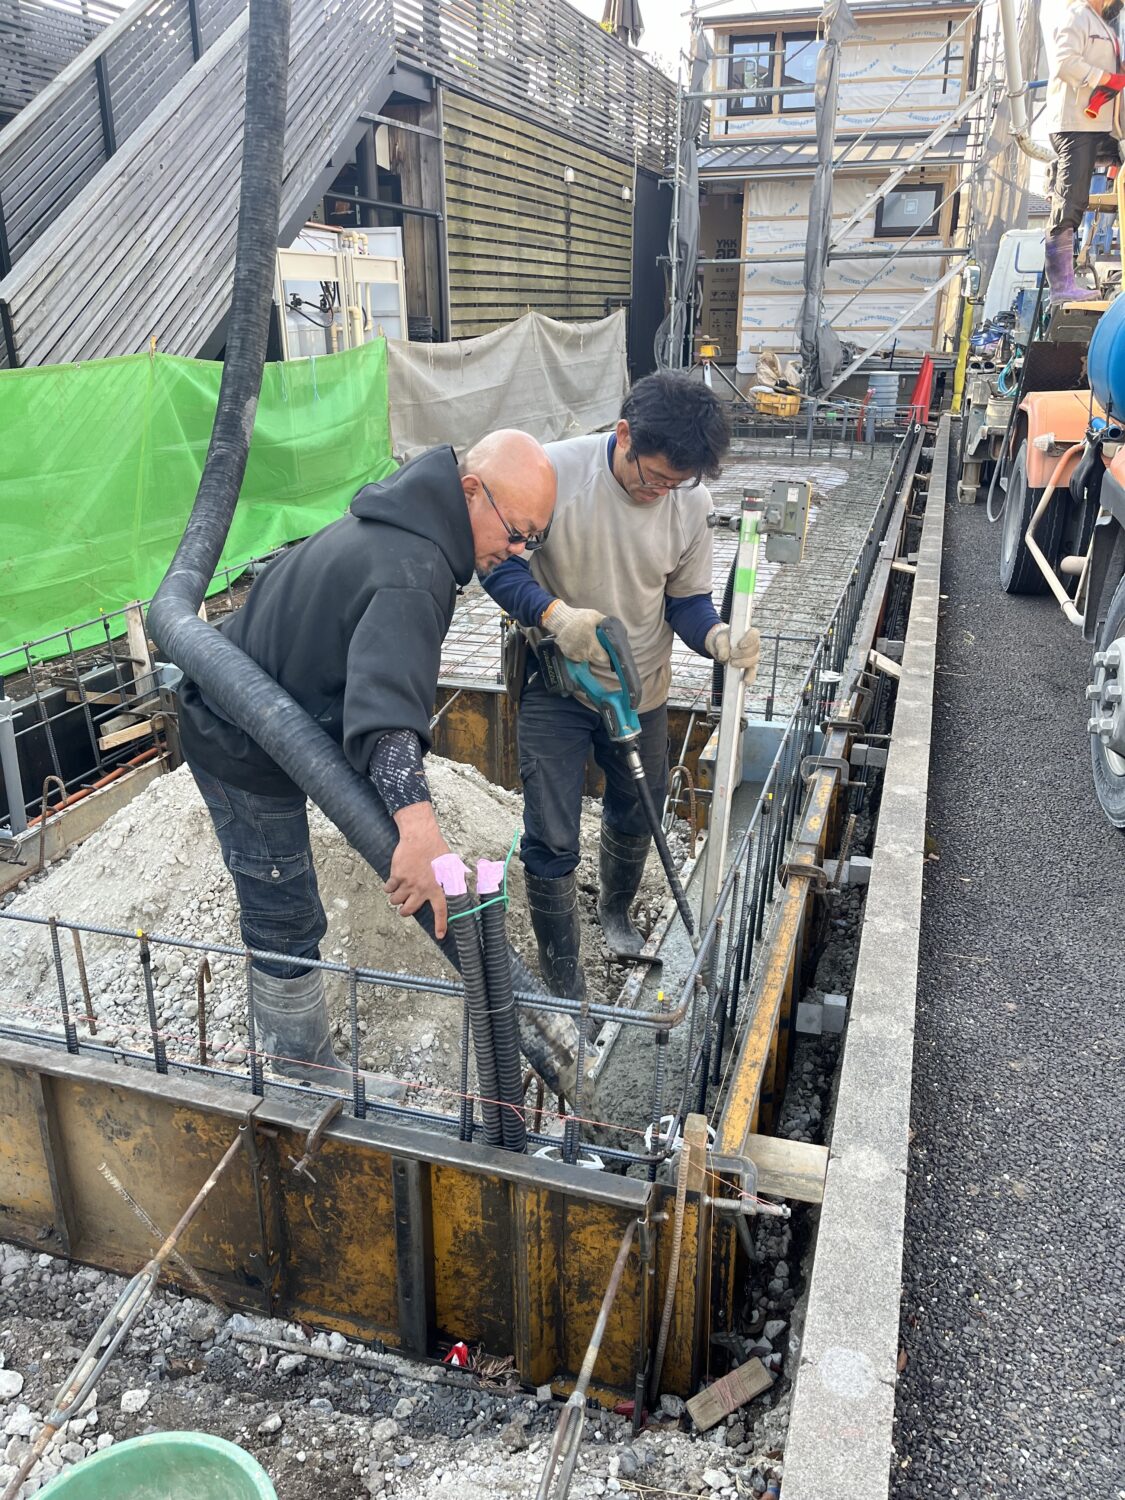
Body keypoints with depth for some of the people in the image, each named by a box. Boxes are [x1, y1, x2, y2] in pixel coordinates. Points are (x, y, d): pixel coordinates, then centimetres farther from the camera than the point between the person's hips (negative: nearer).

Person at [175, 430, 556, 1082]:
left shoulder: (393, 521, 1)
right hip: (248, 758, -11)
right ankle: (312, 1084, 23)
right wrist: (418, 823, -62)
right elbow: (388, 702, -50)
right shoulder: (414, 574, -33)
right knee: (289, 927, 4)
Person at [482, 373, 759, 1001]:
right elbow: (499, 561, -14)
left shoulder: (693, 502, -12)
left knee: (636, 818, 21)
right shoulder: (554, 472, -22)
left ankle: (616, 912, 53)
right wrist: (554, 613, -32)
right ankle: (563, 983, 20)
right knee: (552, 841, -2)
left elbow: (687, 598, -1)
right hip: (554, 686, -3)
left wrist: (719, 638, -24)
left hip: (641, 689, 4)